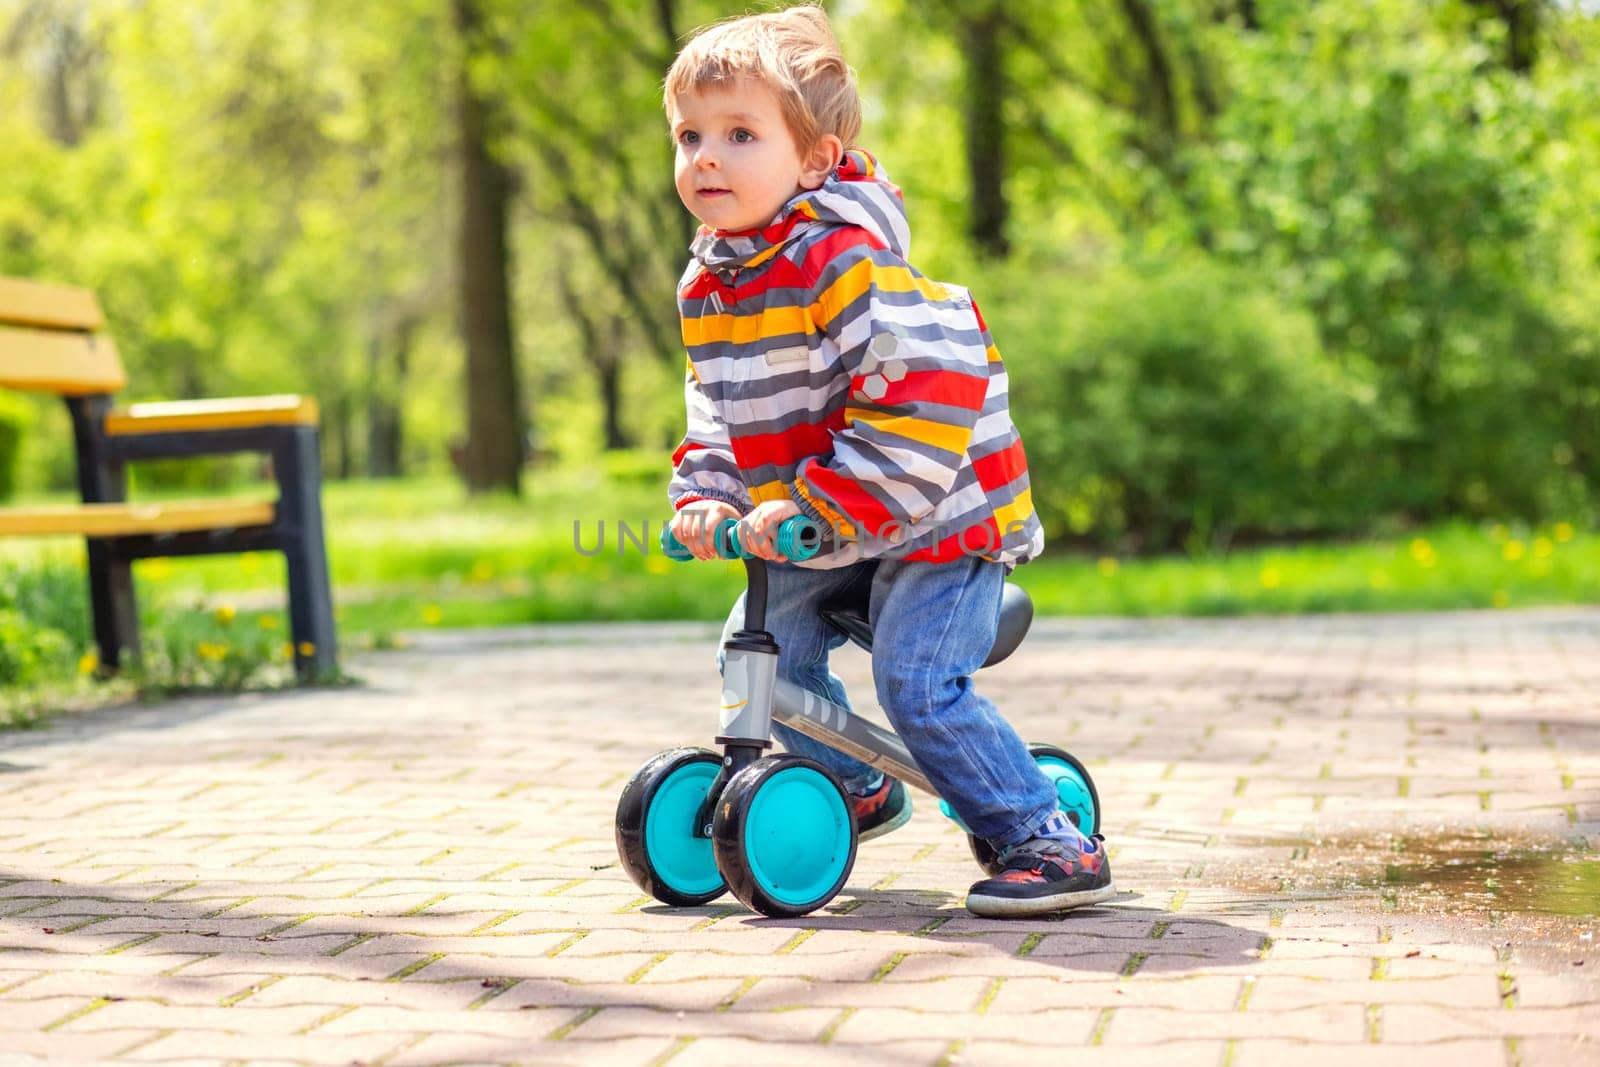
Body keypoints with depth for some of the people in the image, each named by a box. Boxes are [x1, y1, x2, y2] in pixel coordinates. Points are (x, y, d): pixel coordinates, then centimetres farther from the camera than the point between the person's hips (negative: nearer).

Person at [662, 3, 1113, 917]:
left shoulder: (847, 262, -26)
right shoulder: (708, 284, 3)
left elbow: (927, 396, -33)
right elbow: (718, 412, 12)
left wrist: (814, 507, -32)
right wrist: (706, 496, -9)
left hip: (940, 509, -9)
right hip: (819, 531, 9)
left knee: (920, 686, -19)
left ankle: (1052, 848, -8)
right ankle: (859, 792, 33)